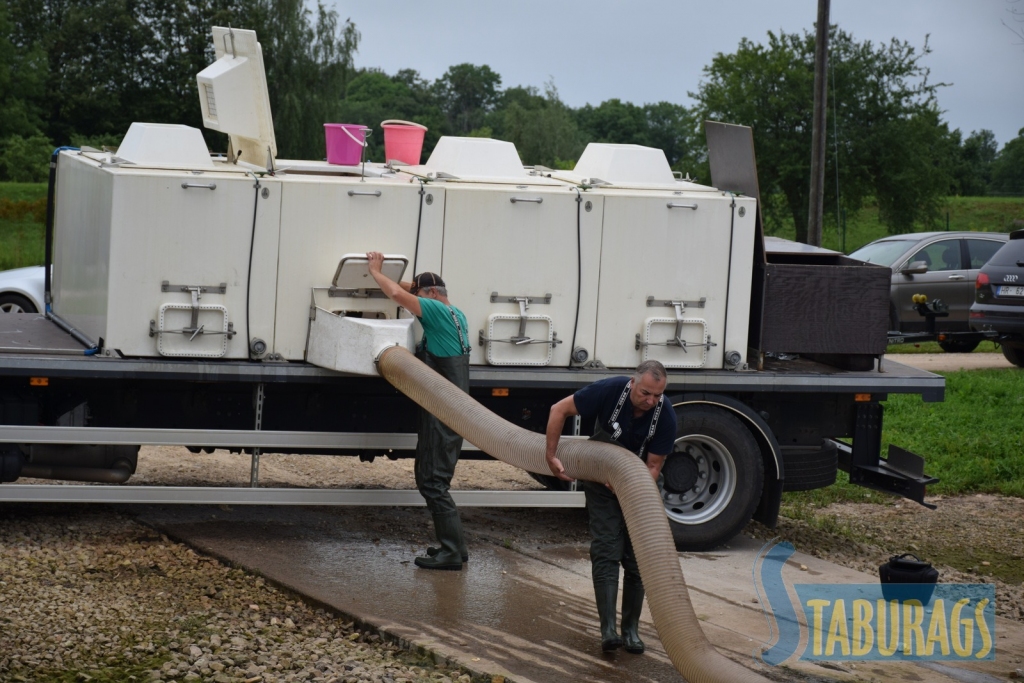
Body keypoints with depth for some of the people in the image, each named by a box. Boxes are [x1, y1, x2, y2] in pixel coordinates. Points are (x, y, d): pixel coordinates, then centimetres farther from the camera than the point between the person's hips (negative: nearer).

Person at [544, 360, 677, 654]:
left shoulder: (665, 416, -22)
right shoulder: (609, 391, -26)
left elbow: (653, 466, -15)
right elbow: (560, 410, -15)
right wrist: (551, 456, -16)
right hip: (601, 482, -1)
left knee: (636, 557, -1)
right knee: (606, 551, -13)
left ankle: (631, 629, 8)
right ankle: (608, 629, -18)